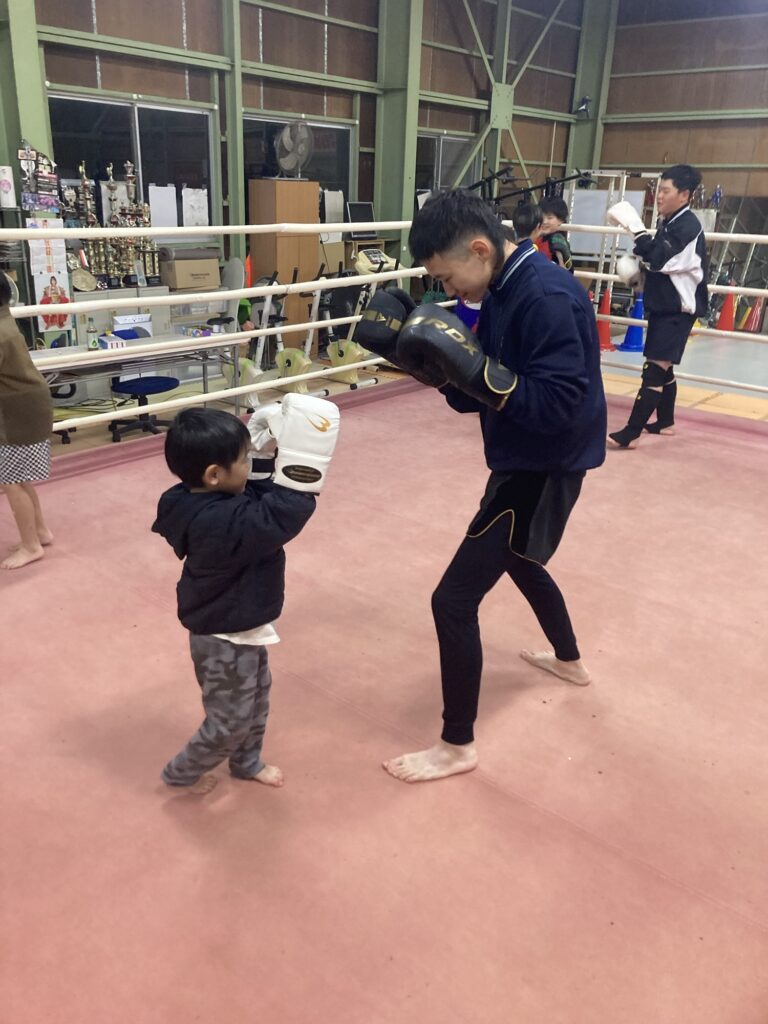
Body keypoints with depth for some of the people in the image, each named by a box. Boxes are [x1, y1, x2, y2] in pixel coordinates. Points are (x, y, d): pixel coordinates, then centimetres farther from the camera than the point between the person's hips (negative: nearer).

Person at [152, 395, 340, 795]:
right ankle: (181, 773, 36)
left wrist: (265, 450, -8)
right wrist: (302, 463, -40)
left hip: (239, 626, 10)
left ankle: (247, 762, 50)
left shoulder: (200, 500, -7)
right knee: (230, 720, 12)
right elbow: (283, 515, -42)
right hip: (225, 637, -10)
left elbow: (258, 495, 6)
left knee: (256, 699, 28)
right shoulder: (223, 523, -38)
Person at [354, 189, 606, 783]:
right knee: (518, 561, 32)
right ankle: (570, 660, 58)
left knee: (454, 600, -8)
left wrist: (474, 368, -32)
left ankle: (458, 746, 10)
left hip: (545, 469, -10)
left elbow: (559, 405, -29)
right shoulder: (503, 292, 5)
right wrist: (435, 364, -10)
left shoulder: (547, 298, -24)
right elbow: (479, 395, 7)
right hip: (522, 461, 10)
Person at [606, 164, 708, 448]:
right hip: (663, 306, 10)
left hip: (678, 310, -10)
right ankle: (665, 421, 32)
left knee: (654, 371, -13)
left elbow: (658, 258, -28)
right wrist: (636, 268, 5)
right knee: (663, 369, 18)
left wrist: (635, 226, -27)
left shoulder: (688, 226, -17)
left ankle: (630, 433, -15)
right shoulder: (668, 221, 12)